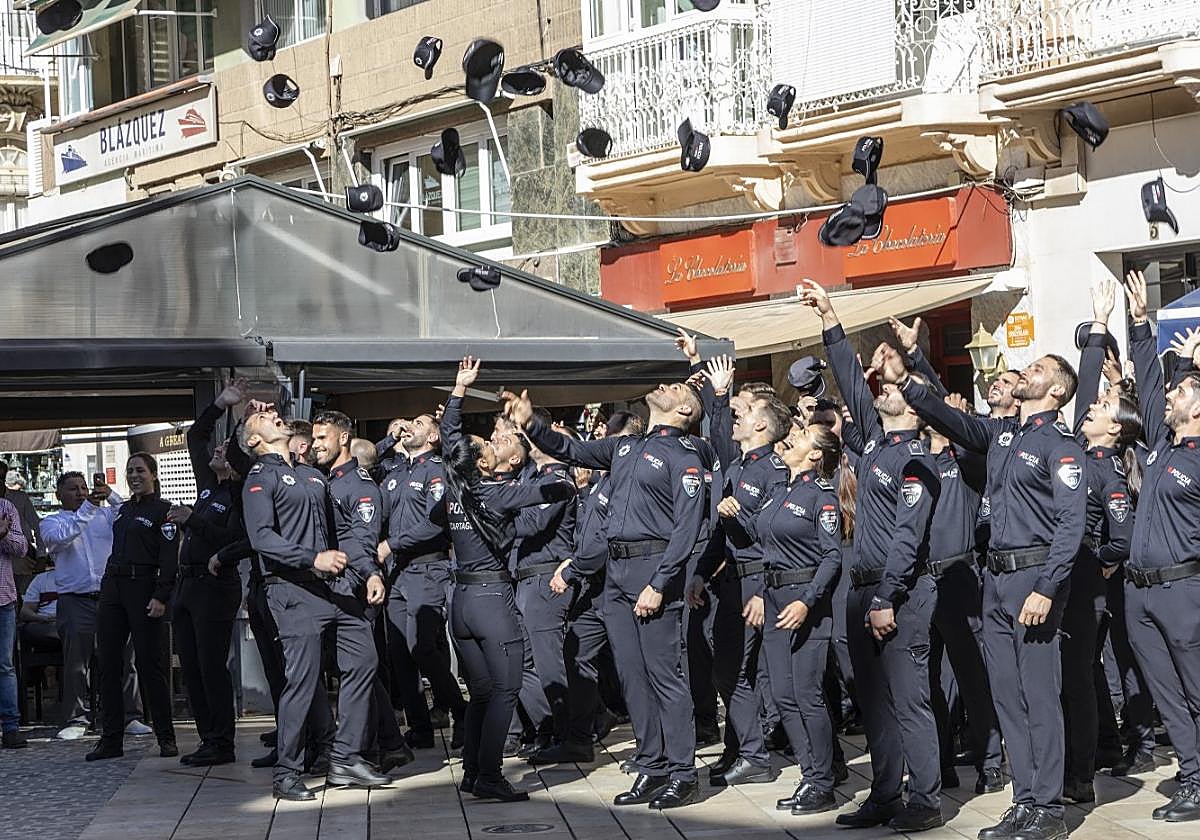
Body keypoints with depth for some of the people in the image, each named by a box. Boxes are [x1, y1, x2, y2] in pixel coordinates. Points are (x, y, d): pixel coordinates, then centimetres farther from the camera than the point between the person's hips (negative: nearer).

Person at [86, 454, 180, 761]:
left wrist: (161, 597, -19)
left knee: (149, 663, -6)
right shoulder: (122, 510, 19)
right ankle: (111, 739, 6)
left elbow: (170, 559, -10)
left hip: (143, 588, -7)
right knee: (107, 663, 3)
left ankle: (166, 737, 1)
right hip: (112, 588, 7)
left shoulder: (163, 510, -2)